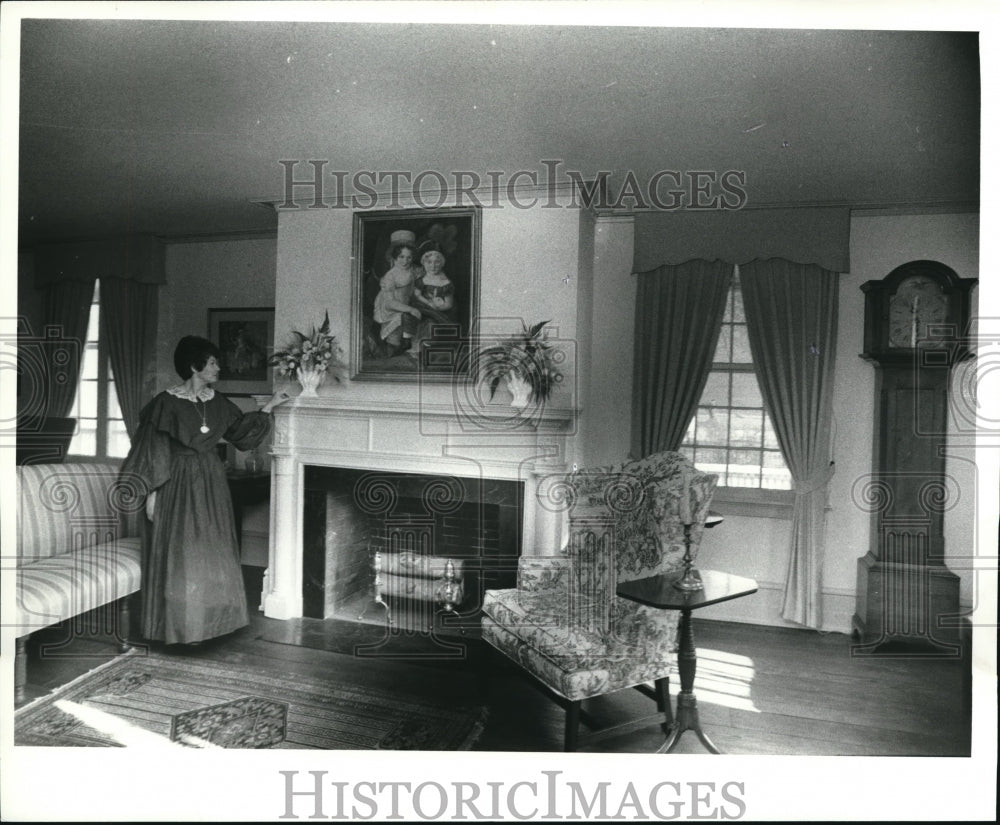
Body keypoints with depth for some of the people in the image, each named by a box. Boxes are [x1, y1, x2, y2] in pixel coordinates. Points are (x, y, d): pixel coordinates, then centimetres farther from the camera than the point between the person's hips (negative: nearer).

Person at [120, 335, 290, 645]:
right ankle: (178, 627, 15)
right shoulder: (167, 403, -13)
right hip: (179, 483, -6)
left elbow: (241, 428, 18)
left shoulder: (217, 402, 5)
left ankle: (206, 619, 26)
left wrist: (270, 406, 15)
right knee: (179, 554, 1)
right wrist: (151, 492, -12)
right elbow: (150, 448, -11)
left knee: (211, 553, 11)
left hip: (211, 482, 6)